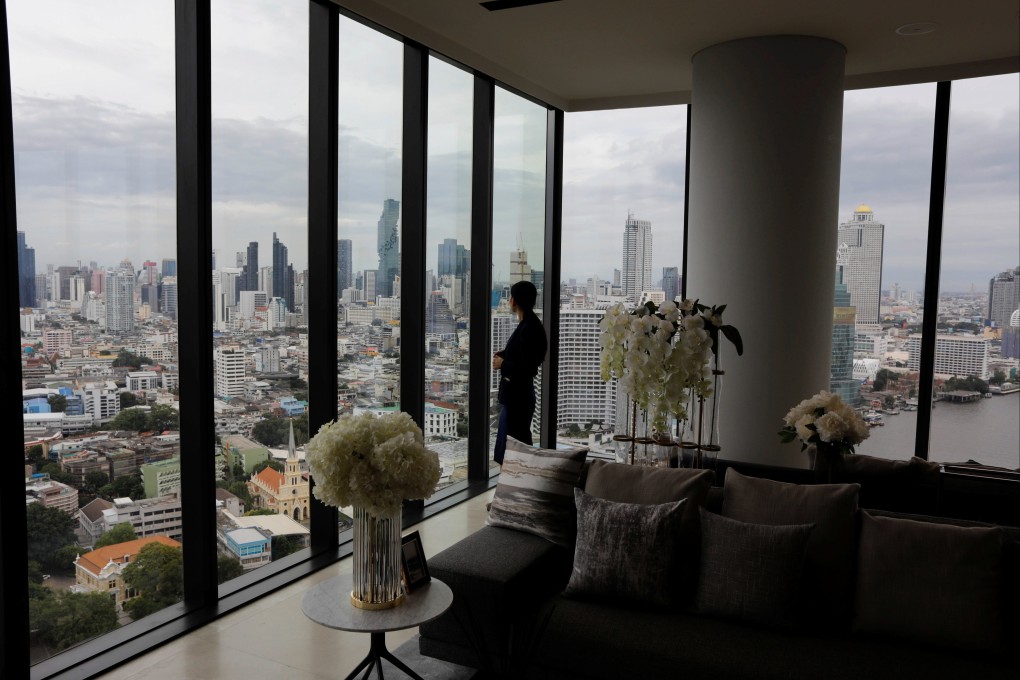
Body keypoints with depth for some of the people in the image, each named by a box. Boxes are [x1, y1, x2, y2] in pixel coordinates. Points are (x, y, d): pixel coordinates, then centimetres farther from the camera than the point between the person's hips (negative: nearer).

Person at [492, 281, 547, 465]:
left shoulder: (528, 329, -19)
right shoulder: (526, 325, 10)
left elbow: (528, 369, -23)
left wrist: (502, 364, -12)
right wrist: (503, 355, 6)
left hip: (517, 398, -10)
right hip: (513, 396, 10)